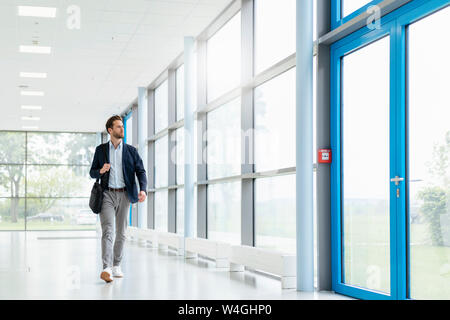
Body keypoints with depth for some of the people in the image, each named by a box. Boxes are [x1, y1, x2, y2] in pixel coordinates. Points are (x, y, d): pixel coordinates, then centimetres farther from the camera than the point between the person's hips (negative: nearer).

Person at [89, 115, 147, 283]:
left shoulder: (131, 150, 8)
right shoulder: (101, 149, 7)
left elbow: (141, 171, 1)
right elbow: (92, 173, 11)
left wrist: (143, 189, -17)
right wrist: (101, 171, -13)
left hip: (124, 195, 2)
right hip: (107, 194, -2)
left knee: (121, 233, 8)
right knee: (107, 231, -15)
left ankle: (116, 266, 22)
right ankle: (106, 269, -25)